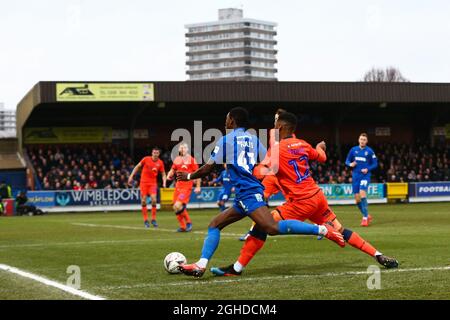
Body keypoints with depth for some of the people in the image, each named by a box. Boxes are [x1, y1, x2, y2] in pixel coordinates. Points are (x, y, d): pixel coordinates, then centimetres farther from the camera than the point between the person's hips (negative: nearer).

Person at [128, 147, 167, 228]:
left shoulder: (160, 163, 0)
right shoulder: (146, 159, -3)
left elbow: (163, 174, 9)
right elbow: (137, 167, 7)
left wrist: (164, 182, -7)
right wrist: (131, 176, 3)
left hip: (153, 183, 1)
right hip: (144, 182, 0)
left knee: (154, 200, -14)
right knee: (143, 201, -4)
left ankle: (153, 219, 0)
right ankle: (145, 220, 6)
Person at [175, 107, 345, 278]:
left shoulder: (226, 140, 2)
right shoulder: (254, 139, 18)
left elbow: (207, 168, 6)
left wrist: (189, 176, 21)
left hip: (248, 193, -9)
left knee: (273, 228, -24)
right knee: (215, 225, 13)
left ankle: (322, 229, -32)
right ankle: (200, 265, 2)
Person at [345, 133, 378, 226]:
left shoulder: (369, 151, -1)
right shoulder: (353, 150, 7)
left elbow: (375, 164, 3)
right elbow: (347, 160, 14)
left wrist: (368, 169, -14)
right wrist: (350, 164, -8)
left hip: (365, 176, -4)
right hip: (355, 176, 4)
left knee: (362, 193, -23)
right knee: (357, 198, 3)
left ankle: (365, 217, -16)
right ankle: (367, 215, 24)